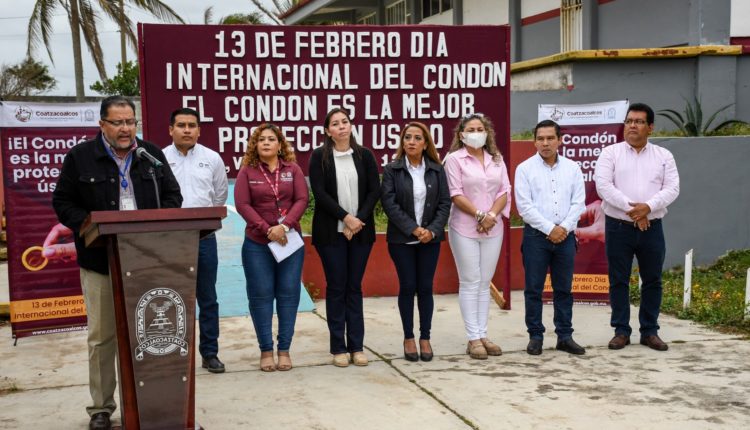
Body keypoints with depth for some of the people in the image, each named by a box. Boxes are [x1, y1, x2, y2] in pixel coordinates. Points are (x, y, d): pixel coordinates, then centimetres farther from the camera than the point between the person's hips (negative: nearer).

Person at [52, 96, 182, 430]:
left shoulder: (152, 154, 8)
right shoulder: (80, 156, 0)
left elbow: (172, 195, 12)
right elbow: (63, 202, 1)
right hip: (101, 261, -2)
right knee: (102, 337, 5)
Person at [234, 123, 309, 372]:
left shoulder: (293, 170, 6)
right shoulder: (247, 172, 3)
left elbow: (302, 200, -2)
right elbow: (242, 204, -5)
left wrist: (285, 225, -16)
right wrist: (267, 230, -15)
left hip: (290, 241, 1)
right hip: (257, 244, -1)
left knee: (288, 294, 2)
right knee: (261, 295, 1)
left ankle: (284, 349, 10)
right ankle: (266, 350, 10)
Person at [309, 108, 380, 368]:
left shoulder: (365, 156, 6)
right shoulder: (319, 157, 0)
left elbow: (374, 191, 1)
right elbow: (319, 193, -8)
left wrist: (359, 220, -11)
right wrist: (345, 217, -15)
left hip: (361, 231, 2)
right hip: (331, 231, -2)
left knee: (354, 287, 6)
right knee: (336, 288, 2)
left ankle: (357, 346, 10)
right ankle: (339, 348, 8)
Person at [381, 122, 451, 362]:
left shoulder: (436, 170, 4)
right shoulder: (392, 170, -2)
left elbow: (445, 203, 1)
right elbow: (389, 203, -9)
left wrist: (433, 230, -12)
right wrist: (413, 229, -15)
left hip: (430, 238, 2)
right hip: (401, 239, -1)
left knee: (425, 287, 4)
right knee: (407, 287, 2)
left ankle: (425, 338, 14)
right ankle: (408, 338, 15)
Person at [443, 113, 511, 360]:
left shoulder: (496, 159, 12)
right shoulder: (455, 159, -3)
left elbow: (504, 191, 6)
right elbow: (456, 194, -9)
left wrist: (491, 215, -11)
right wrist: (479, 215, -14)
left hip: (493, 228, 4)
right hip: (465, 229, -4)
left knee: (485, 283, 8)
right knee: (470, 283, -1)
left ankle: (483, 335, 13)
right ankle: (473, 339, 2)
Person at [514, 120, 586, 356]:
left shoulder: (572, 168, 7)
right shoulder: (525, 168, -1)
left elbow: (578, 202, 3)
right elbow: (524, 206, -8)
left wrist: (564, 227, -9)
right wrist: (549, 229, -11)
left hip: (565, 236, 3)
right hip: (536, 236, -2)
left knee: (564, 289, 8)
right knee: (533, 289, 1)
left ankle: (565, 336, 15)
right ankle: (535, 336, 10)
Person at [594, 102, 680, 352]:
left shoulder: (664, 156, 7)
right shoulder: (610, 153, 1)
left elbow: (672, 188, -2)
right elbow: (603, 186, -10)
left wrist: (648, 206, -18)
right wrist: (631, 208, -18)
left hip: (652, 227, 2)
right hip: (618, 227, -2)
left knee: (652, 281, 7)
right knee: (618, 281, 3)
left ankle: (650, 332, 18)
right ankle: (621, 331, 13)